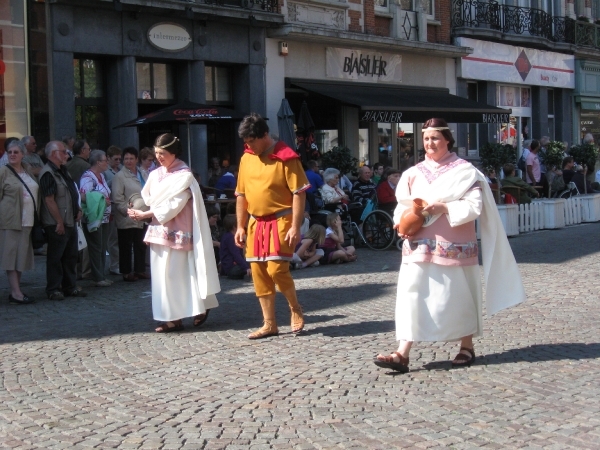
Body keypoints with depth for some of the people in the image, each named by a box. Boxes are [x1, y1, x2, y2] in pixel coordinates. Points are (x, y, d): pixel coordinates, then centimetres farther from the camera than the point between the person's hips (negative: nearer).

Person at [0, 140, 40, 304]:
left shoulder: (28, 170, 14)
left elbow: (35, 192, 21)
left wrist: (37, 216, 15)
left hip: (27, 221, 6)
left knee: (22, 255, 9)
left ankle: (16, 289, 16)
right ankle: (15, 292, -5)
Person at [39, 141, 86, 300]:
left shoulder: (63, 171, 14)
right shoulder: (48, 173, -16)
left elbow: (73, 193, 22)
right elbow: (49, 200, -21)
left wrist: (78, 209, 6)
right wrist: (59, 222, -21)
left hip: (70, 222, 9)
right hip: (57, 224, -9)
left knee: (71, 256, 15)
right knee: (55, 257, 0)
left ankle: (70, 286, 25)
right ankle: (53, 289, 8)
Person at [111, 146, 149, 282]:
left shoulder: (142, 174, 13)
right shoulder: (120, 176, -7)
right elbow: (117, 198, -12)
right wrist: (128, 211, -16)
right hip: (127, 219, -6)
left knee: (140, 245, 12)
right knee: (126, 246, 2)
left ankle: (140, 270, 22)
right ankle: (126, 272, 11)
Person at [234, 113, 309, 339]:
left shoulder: (285, 158, -10)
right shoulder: (246, 159, 8)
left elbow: (299, 193, -12)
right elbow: (241, 195, 14)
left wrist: (295, 227, -18)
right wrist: (240, 227, 10)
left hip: (280, 221, -6)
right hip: (255, 223, 6)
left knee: (276, 269, -15)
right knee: (259, 272, 5)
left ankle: (295, 308, 12)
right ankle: (269, 324, 14)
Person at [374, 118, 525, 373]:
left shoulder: (464, 171, -3)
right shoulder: (414, 173, 10)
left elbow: (475, 206, -11)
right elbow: (402, 206, 11)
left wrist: (443, 208, -22)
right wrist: (402, 223, -10)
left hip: (453, 246, -3)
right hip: (419, 246, 3)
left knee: (458, 294, 8)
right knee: (411, 294, -6)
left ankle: (467, 347, 28)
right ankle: (402, 354, -10)